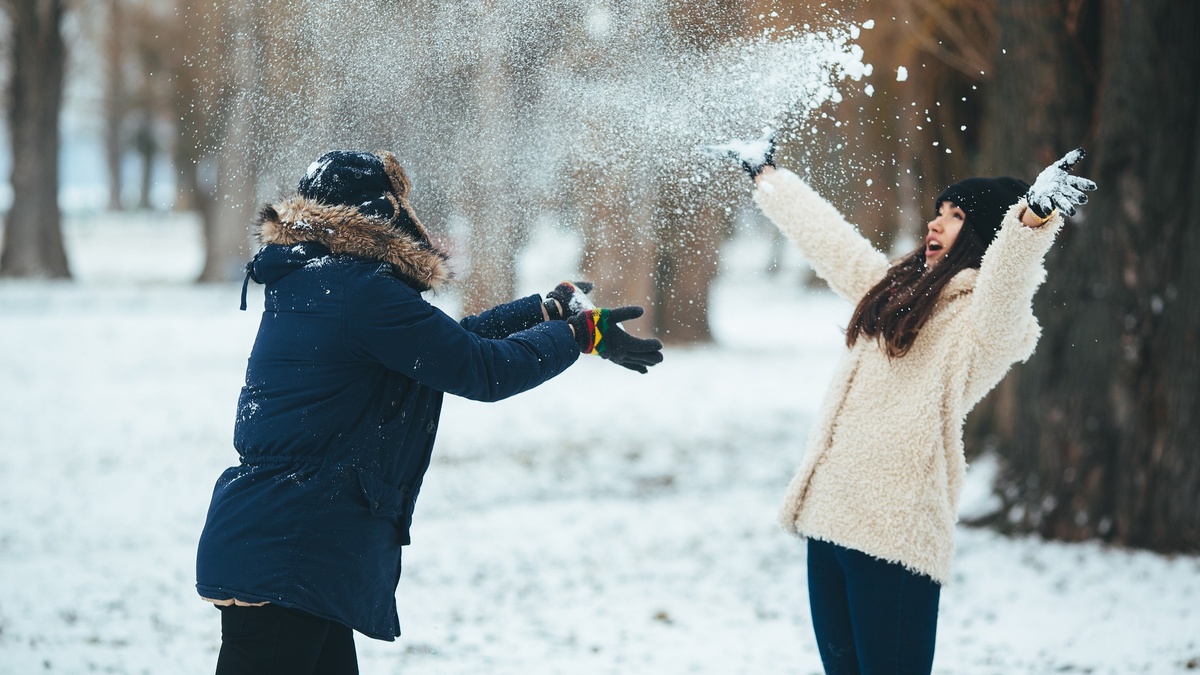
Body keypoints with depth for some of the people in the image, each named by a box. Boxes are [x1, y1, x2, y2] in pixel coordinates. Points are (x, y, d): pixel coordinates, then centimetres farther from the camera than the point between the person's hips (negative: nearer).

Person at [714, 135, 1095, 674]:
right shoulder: (894, 287, 19)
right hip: (827, 515, 8)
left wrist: (1035, 215, -47)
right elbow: (827, 235, 32)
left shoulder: (988, 319, -5)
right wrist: (767, 177, 42)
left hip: (894, 531, -8)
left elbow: (1005, 284, -28)